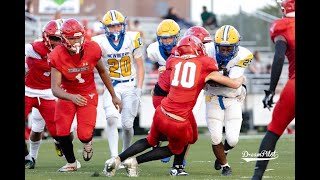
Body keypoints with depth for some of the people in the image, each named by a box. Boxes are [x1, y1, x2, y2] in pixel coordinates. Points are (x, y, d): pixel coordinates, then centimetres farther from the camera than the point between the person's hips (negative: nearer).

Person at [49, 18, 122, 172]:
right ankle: (71, 163, 21)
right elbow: (55, 89, -29)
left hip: (88, 94, 0)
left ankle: (87, 142, 27)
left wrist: (114, 96, 6)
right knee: (62, 132, -7)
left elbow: (102, 72, 0)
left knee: (84, 134, -13)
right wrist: (72, 97, -49)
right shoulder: (57, 56, -25)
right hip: (67, 94, 0)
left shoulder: (92, 49, -21)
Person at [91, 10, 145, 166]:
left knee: (127, 124, -2)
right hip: (111, 86, 0)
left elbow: (140, 66, 2)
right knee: (111, 118, -22)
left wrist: (139, 89, -5)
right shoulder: (99, 43, -8)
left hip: (130, 86, 0)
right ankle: (114, 157, -22)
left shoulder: (132, 39, -6)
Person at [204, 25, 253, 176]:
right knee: (216, 138, -6)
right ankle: (224, 166, 22)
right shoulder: (209, 53, -19)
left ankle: (223, 151, 33)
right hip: (214, 99, 0)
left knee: (232, 140, -5)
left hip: (233, 99, 0)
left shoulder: (243, 56, -19)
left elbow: (232, 81, -27)